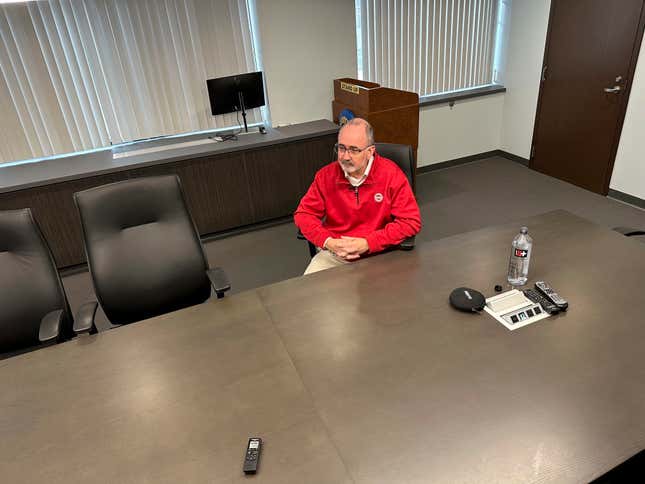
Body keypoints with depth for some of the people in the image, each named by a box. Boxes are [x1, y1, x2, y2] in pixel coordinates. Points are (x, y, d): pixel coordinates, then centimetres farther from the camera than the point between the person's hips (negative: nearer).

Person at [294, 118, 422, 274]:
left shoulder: (391, 174, -10)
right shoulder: (326, 175, -2)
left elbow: (411, 221, -11)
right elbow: (304, 213, 4)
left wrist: (368, 243, -18)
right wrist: (327, 242, -14)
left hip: (376, 254, -2)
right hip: (333, 252, 2)